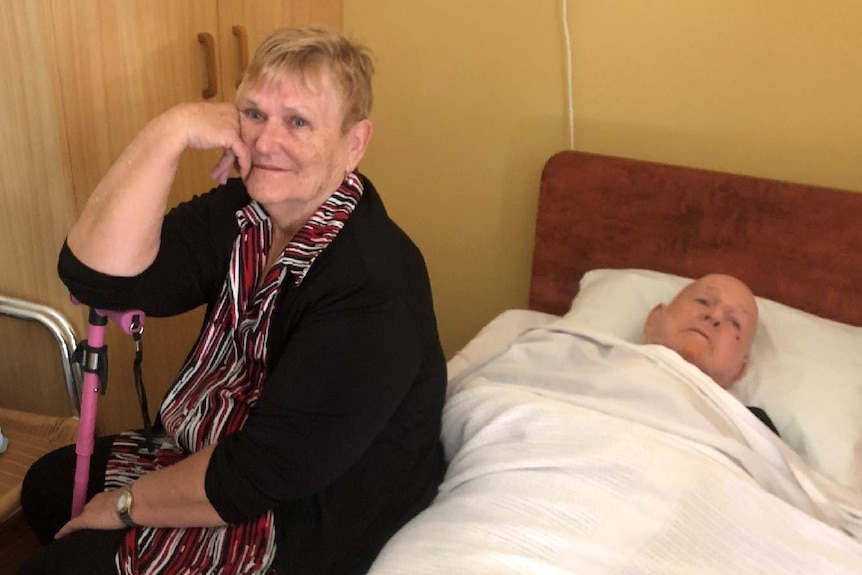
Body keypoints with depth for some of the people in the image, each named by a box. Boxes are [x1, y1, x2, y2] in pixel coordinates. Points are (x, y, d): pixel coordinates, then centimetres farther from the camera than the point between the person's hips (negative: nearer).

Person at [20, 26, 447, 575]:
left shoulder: (372, 288, -31)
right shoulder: (243, 212, -7)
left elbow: (258, 476, -27)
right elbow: (99, 276, -19)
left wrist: (126, 504, -12)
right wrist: (170, 130, -26)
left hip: (300, 530, -7)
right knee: (48, 485, 21)